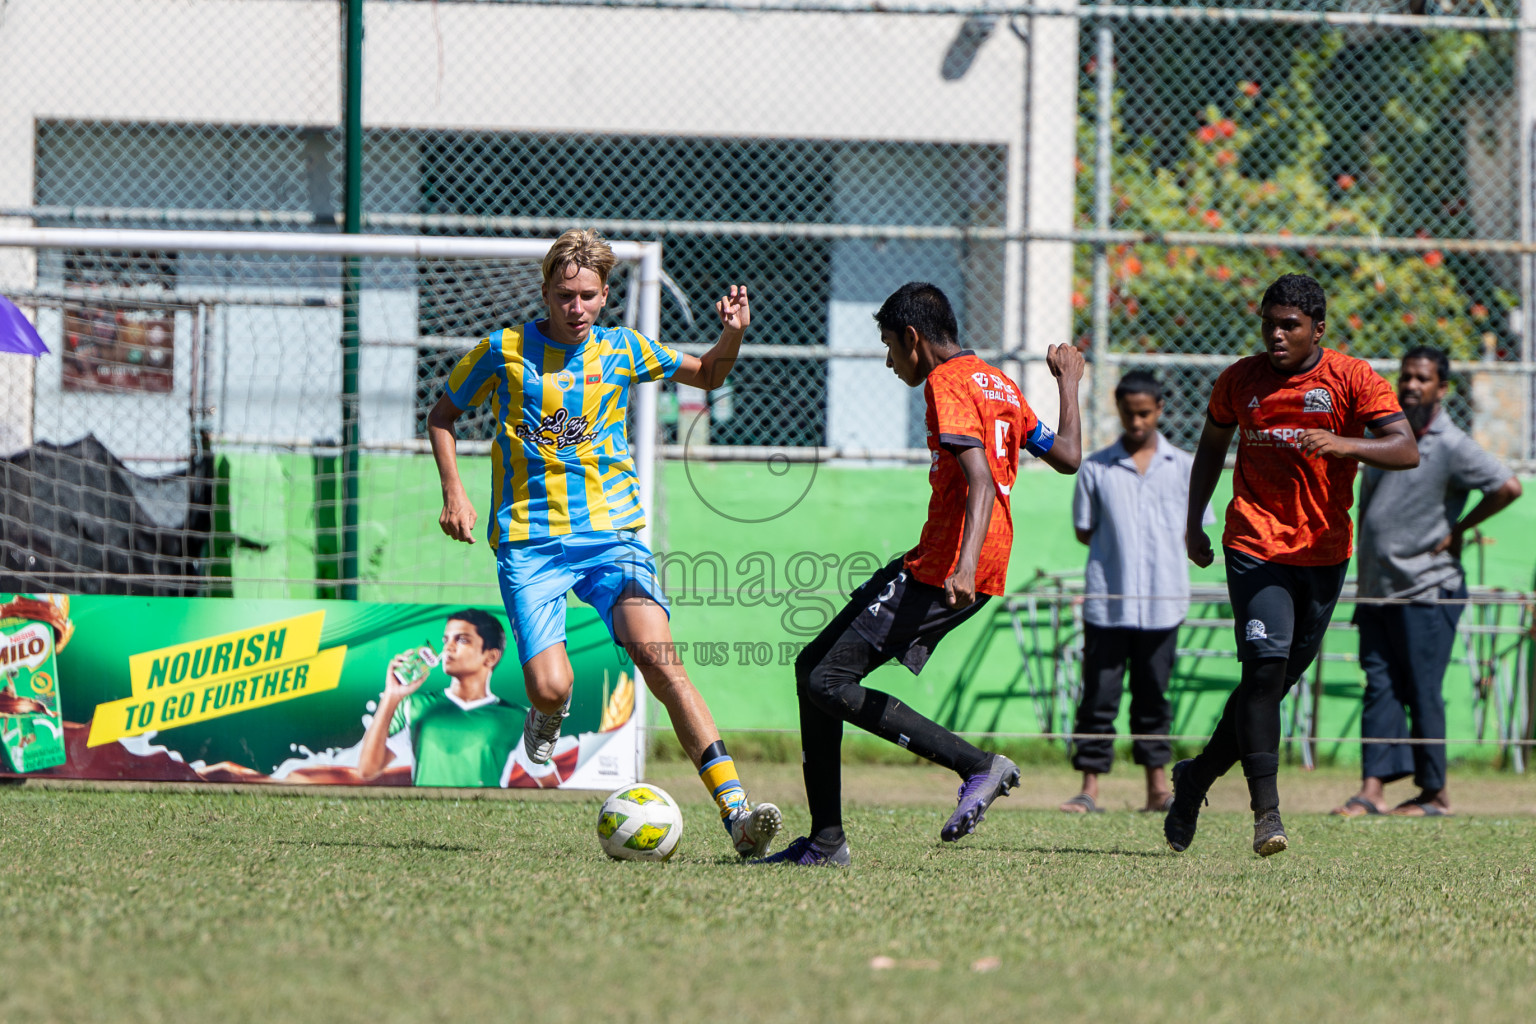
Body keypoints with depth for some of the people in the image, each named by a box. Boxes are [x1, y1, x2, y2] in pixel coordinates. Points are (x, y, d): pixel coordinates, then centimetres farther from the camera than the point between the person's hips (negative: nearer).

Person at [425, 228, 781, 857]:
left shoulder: (623, 351, 8)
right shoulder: (504, 351, 3)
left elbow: (706, 376, 23)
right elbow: (443, 415, 17)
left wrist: (732, 336, 2)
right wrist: (452, 491, 3)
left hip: (611, 532, 1)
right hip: (529, 543, -1)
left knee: (658, 657, -21)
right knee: (549, 686, -18)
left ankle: (735, 811, -27)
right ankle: (547, 715, 24)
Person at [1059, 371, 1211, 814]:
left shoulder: (1183, 467, 7)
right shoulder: (1095, 469, 5)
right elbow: (1084, 531, 8)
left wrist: (1160, 550, -1)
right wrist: (1120, 545, 0)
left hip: (1162, 601, 1)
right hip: (1106, 600, -1)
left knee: (1153, 695, 8)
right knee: (1099, 695, -2)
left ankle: (1157, 786, 15)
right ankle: (1090, 788, 0)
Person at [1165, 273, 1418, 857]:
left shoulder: (1351, 379, -4)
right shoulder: (1240, 379, 4)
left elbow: (1406, 451, -14)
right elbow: (1212, 446, 21)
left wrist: (1345, 444, -32)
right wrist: (1194, 522, 15)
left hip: (1324, 551, 1)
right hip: (1255, 546, -1)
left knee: (1278, 679, 8)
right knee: (1266, 663, -19)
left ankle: (1199, 775, 30)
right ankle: (1266, 811, -23)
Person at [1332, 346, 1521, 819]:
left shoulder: (1451, 446, -10)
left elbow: (1508, 487, -19)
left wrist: (1459, 529, -10)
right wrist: (1363, 574, 17)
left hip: (1426, 591, -7)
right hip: (1377, 588, 7)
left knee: (1422, 692, -3)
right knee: (1380, 686, 1)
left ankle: (1434, 793, 5)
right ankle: (1372, 789, -3)